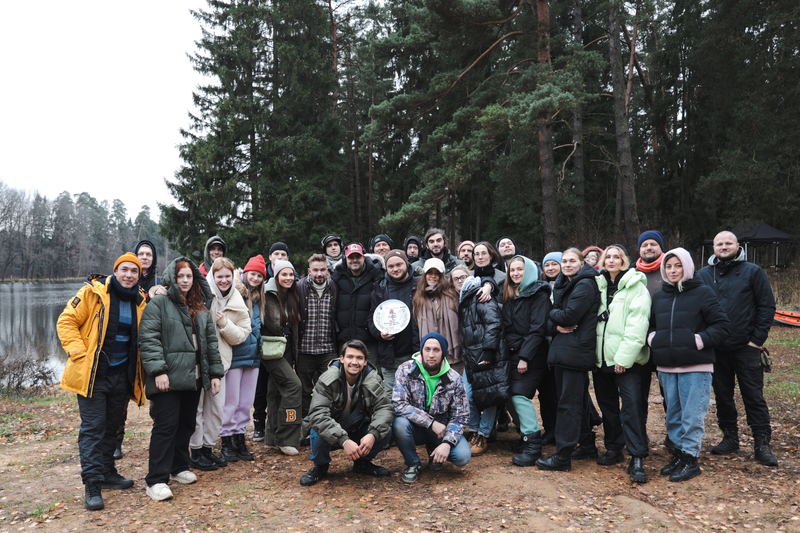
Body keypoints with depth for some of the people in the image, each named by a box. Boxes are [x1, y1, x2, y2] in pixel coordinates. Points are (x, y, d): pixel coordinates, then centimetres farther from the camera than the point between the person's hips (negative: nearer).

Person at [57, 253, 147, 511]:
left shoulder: (140, 301, 7)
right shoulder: (93, 292, -9)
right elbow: (66, 322, -8)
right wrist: (79, 353, -16)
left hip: (122, 375, 5)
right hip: (93, 374, -5)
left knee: (111, 426, 17)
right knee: (93, 428, -4)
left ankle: (107, 473, 31)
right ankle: (92, 485, 3)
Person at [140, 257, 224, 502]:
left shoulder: (201, 308, 17)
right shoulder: (158, 304, -2)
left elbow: (211, 341, 18)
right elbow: (148, 339, -11)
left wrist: (215, 372, 12)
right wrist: (158, 370, -19)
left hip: (194, 378, 6)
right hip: (168, 379, -6)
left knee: (187, 424, 13)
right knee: (166, 425, -8)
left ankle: (179, 467, 29)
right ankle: (156, 480, -2)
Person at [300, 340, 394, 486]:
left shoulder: (372, 380, -12)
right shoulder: (327, 380, -22)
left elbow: (385, 407, -18)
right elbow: (317, 414, -32)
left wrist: (373, 434, -38)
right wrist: (344, 441, -44)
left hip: (358, 432, 2)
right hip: (331, 435, -2)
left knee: (385, 430, -22)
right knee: (318, 432, -34)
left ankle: (363, 463, 7)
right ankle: (320, 466, 0)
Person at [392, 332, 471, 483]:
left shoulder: (454, 379, -9)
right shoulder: (406, 370, -13)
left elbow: (461, 417, -7)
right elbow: (399, 404, -22)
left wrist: (447, 443, -25)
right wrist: (431, 423, -26)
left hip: (442, 428, 1)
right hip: (416, 428, -1)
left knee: (463, 456, -23)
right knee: (399, 423, -33)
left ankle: (434, 450, 13)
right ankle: (412, 464, -4)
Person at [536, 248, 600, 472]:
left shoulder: (585, 285, -10)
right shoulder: (563, 285, 17)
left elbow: (569, 316, -21)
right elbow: (551, 321, 12)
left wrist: (554, 313, -2)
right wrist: (557, 326, -9)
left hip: (576, 351, -9)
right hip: (564, 350, 9)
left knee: (569, 402, -7)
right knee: (579, 400, 16)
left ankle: (563, 456, -3)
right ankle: (587, 445, 29)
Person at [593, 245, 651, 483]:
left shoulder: (636, 287, -4)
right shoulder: (598, 285, 13)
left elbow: (637, 325, -12)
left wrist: (624, 356, -17)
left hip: (626, 359, -6)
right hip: (601, 356, 6)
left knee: (631, 405, -9)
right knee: (607, 403, 14)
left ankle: (637, 458, -3)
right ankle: (614, 448, 27)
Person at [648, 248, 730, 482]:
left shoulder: (703, 292, -4)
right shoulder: (659, 296, 13)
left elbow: (722, 325, -6)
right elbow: (650, 324, 24)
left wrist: (699, 341, -15)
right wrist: (652, 338, 4)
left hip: (696, 367, -5)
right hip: (666, 367, 6)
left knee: (692, 414, -3)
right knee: (673, 413, 13)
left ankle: (690, 459, 7)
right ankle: (679, 453, 25)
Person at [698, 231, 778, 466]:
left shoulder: (753, 272, 0)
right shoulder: (703, 275, 7)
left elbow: (767, 306, -1)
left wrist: (758, 339, -7)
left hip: (746, 348, -3)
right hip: (715, 349, 3)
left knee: (754, 396, 1)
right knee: (722, 395, 11)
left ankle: (762, 444, 10)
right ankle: (730, 437, 25)